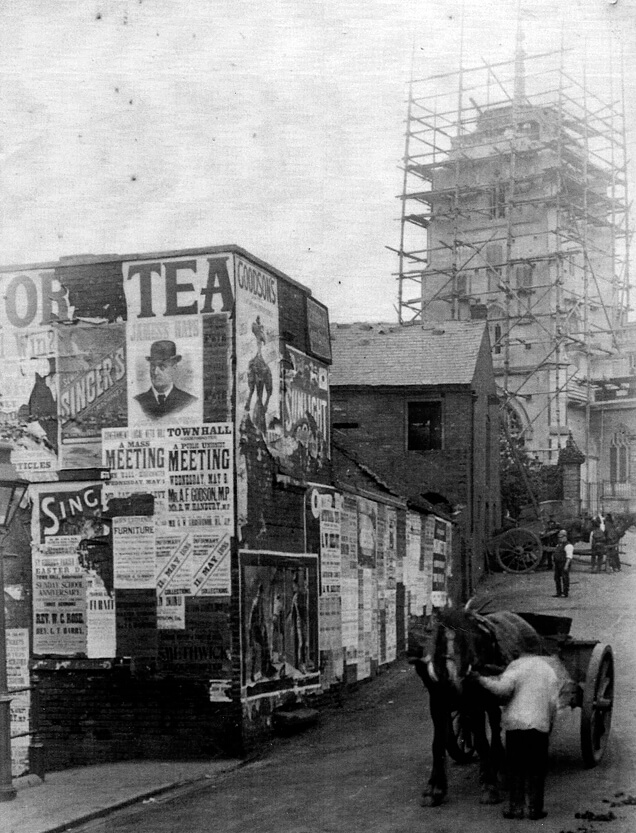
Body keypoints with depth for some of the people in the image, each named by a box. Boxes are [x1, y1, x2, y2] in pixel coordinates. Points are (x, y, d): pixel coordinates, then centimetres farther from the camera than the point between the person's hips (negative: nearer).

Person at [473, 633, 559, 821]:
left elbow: (503, 688, -18)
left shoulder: (517, 666, -2)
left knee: (515, 768, 6)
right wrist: (550, 725, 17)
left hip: (516, 723, -3)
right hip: (540, 725, 3)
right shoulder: (549, 670, 11)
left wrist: (481, 678, -9)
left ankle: (516, 807, 6)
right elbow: (553, 703, 8)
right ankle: (535, 808, 9)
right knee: (536, 769, 9)